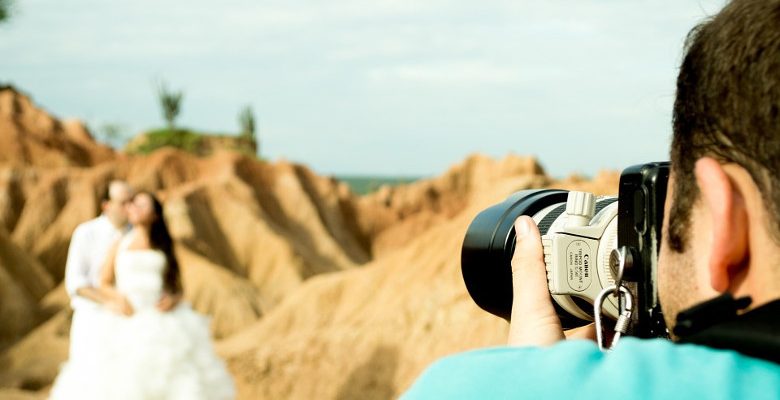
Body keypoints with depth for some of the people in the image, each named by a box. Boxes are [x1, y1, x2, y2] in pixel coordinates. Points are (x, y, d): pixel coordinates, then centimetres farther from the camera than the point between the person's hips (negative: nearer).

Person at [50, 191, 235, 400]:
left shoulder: (165, 249, 13)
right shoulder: (120, 245, 11)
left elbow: (178, 288, 13)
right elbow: (103, 285, 10)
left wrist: (174, 299, -11)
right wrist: (119, 298, -11)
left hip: (163, 325, 1)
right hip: (128, 325, -1)